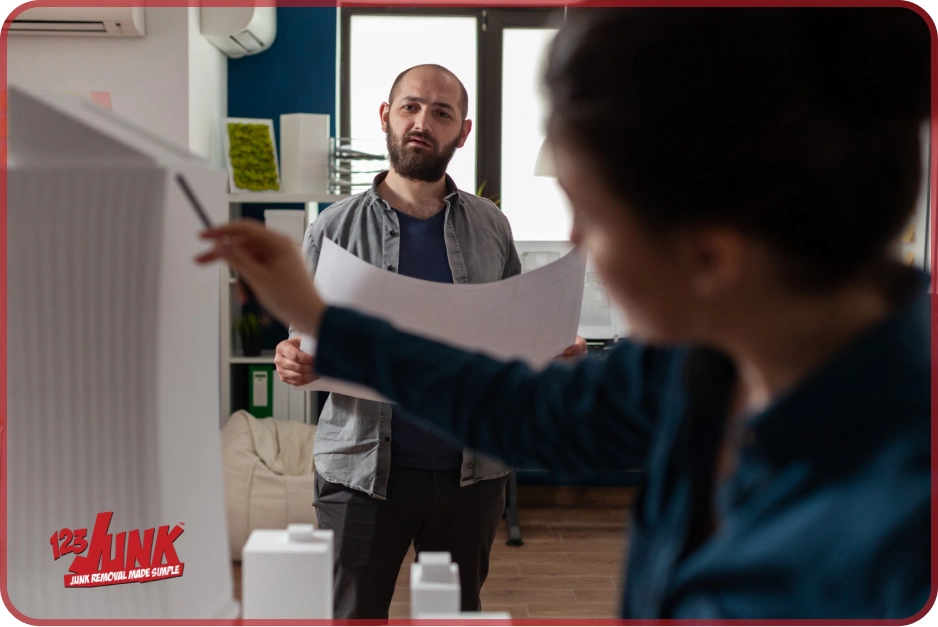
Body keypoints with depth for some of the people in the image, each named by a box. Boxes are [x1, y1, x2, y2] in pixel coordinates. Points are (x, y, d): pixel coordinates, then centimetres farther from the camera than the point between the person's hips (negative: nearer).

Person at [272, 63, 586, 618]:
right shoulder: (336, 228, 0)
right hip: (363, 468, -1)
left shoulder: (490, 228, 5)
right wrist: (295, 364, -19)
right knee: (355, 615, 8)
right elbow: (306, 344, 4)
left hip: (469, 468, 2)